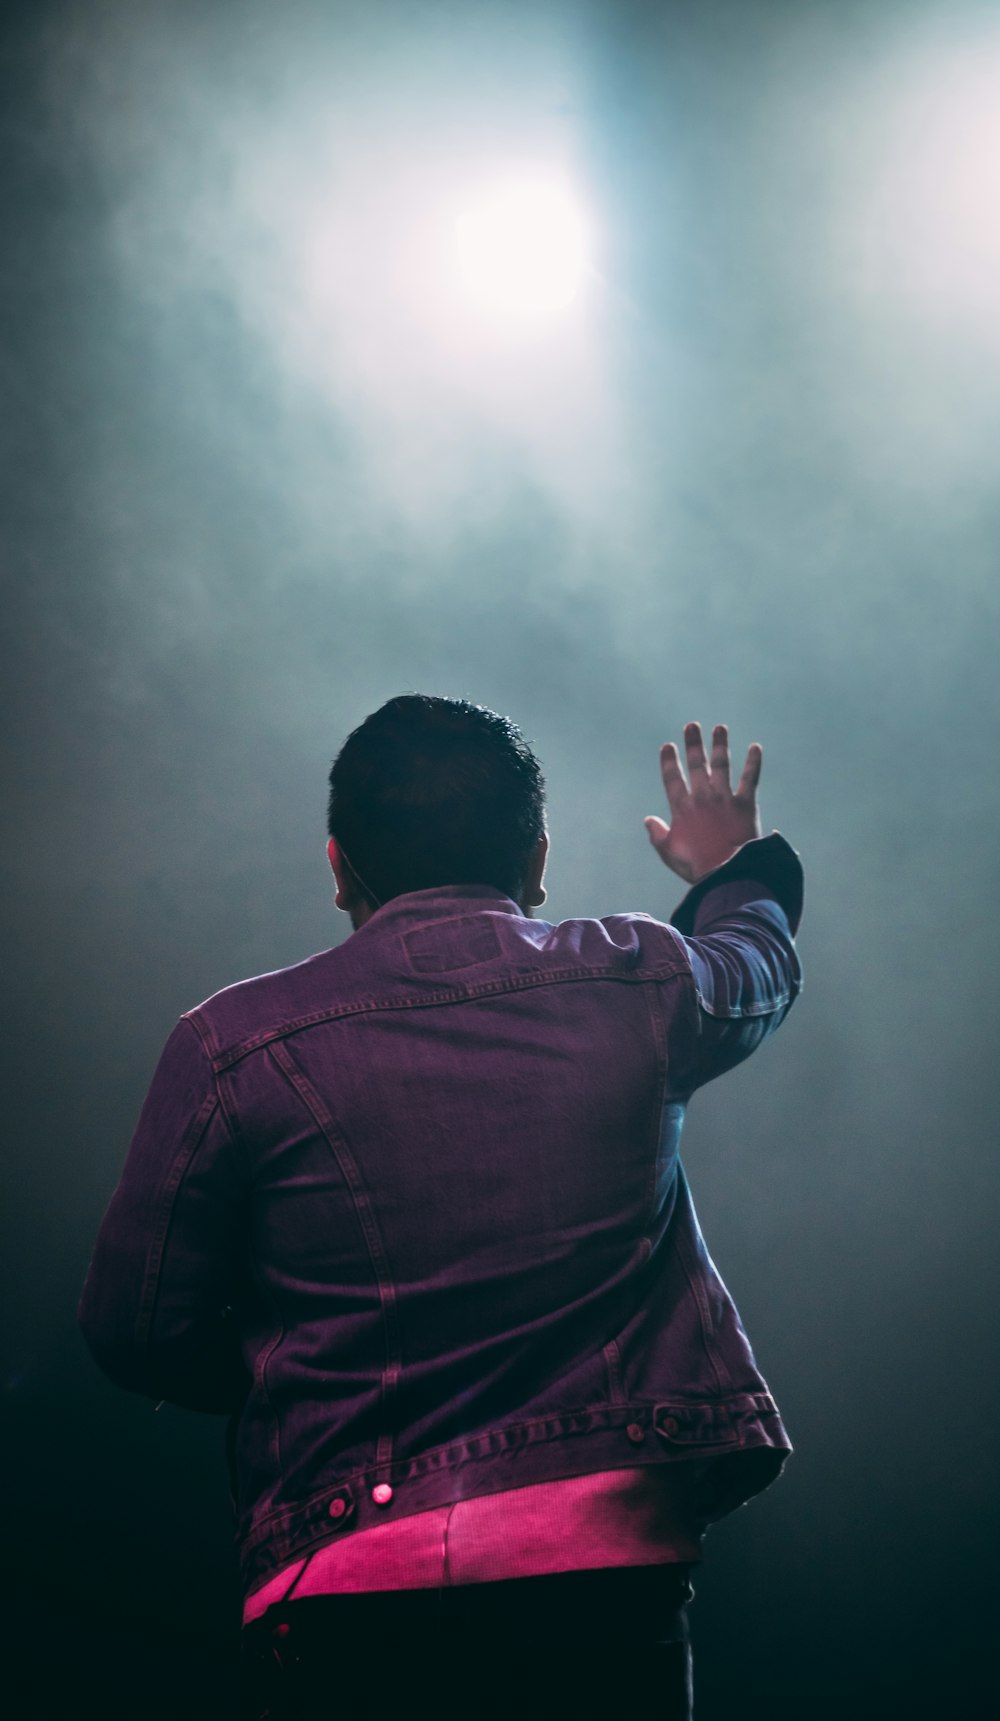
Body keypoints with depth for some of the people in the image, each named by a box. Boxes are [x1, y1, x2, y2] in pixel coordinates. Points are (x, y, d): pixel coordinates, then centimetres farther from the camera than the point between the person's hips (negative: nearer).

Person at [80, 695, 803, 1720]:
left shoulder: (236, 1047, -4)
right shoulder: (636, 987, 4)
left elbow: (138, 1329, 2)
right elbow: (760, 964, 30)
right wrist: (736, 866, 53)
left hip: (348, 1584, -1)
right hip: (610, 1576, 2)